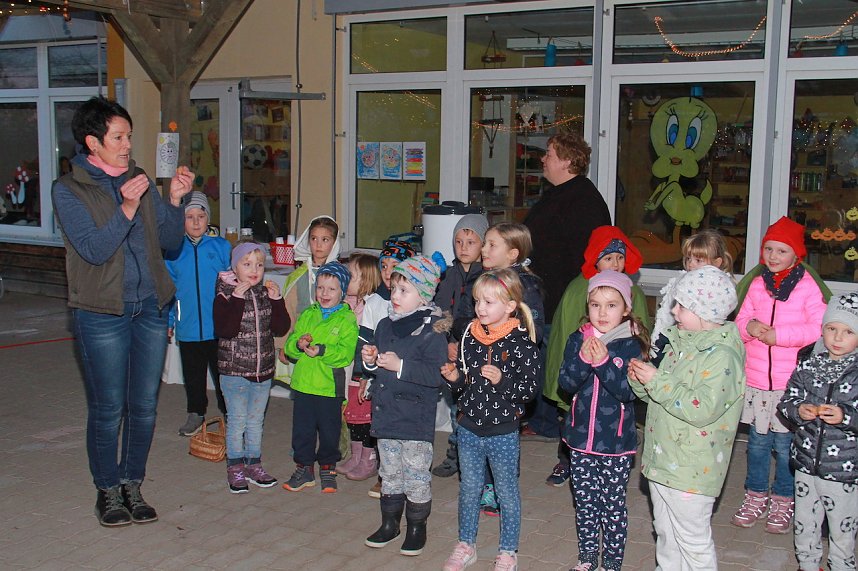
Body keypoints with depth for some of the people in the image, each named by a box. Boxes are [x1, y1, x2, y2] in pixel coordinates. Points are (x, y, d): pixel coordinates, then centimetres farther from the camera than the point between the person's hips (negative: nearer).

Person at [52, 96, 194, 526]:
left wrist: (174, 201, -6)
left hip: (150, 306, 4)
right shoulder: (68, 189, -3)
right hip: (102, 312, -4)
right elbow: (94, 250, -14)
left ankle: (133, 485, 25)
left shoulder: (138, 179, 9)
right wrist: (126, 209, -23)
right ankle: (107, 490, 21)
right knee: (108, 409, 3)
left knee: (144, 406, 9)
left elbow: (169, 244, 7)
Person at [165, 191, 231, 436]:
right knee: (193, 374, 17)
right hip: (187, 328, 2)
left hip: (218, 326, -2)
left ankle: (229, 413, 25)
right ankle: (196, 414, 33)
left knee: (221, 372, 9)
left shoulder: (221, 247, -4)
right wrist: (168, 320, 6)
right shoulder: (173, 251, 0)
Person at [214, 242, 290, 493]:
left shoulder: (266, 294, 4)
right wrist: (238, 298, -27)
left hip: (263, 370, 5)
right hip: (234, 371, -5)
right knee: (237, 420, 4)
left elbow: (281, 329, 0)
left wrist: (277, 300, -12)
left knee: (256, 419, 15)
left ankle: (253, 465, 28)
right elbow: (224, 330, -25)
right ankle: (235, 468, 18)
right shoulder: (225, 296, -10)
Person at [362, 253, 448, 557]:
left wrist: (401, 366, -25)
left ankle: (417, 526, 22)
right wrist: (370, 360, -1)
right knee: (390, 473, 19)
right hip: (386, 415, 7)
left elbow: (437, 375, -24)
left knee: (416, 477, 5)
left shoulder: (432, 330, -15)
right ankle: (389, 523, 33)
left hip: (416, 420, -7)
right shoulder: (386, 325, 8)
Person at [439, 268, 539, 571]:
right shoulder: (470, 337, 1)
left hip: (503, 432, -4)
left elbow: (529, 389, -15)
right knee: (469, 489, 18)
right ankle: (465, 545, 34)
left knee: (507, 493, 11)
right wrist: (454, 378, -10)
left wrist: (502, 380, -29)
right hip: (469, 428, 5)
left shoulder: (521, 343, -14)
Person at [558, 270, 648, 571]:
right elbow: (566, 383, -8)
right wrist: (583, 359, -24)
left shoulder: (631, 345, -10)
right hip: (581, 437, 3)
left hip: (616, 443, -3)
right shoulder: (578, 340, -1)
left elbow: (628, 391, -19)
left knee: (613, 505, 7)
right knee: (585, 501, 16)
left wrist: (603, 362, -29)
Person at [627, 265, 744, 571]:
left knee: (693, 540, 5)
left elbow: (703, 409, -29)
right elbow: (660, 395, 18)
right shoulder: (681, 343, 8)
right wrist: (641, 381, -3)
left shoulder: (721, 355, -20)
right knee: (665, 533, 24)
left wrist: (657, 381, -26)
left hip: (691, 469, -9)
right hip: (662, 461, 9)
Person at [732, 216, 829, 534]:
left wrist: (779, 335, -20)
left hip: (791, 384, -3)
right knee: (758, 442, 14)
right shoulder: (757, 284, 7)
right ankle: (756, 496, 29)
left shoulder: (807, 286, -6)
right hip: (755, 380, 4)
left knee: (785, 445, 4)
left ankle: (783, 502, 23)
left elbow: (819, 328, -13)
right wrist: (749, 326, -13)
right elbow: (740, 321, 10)